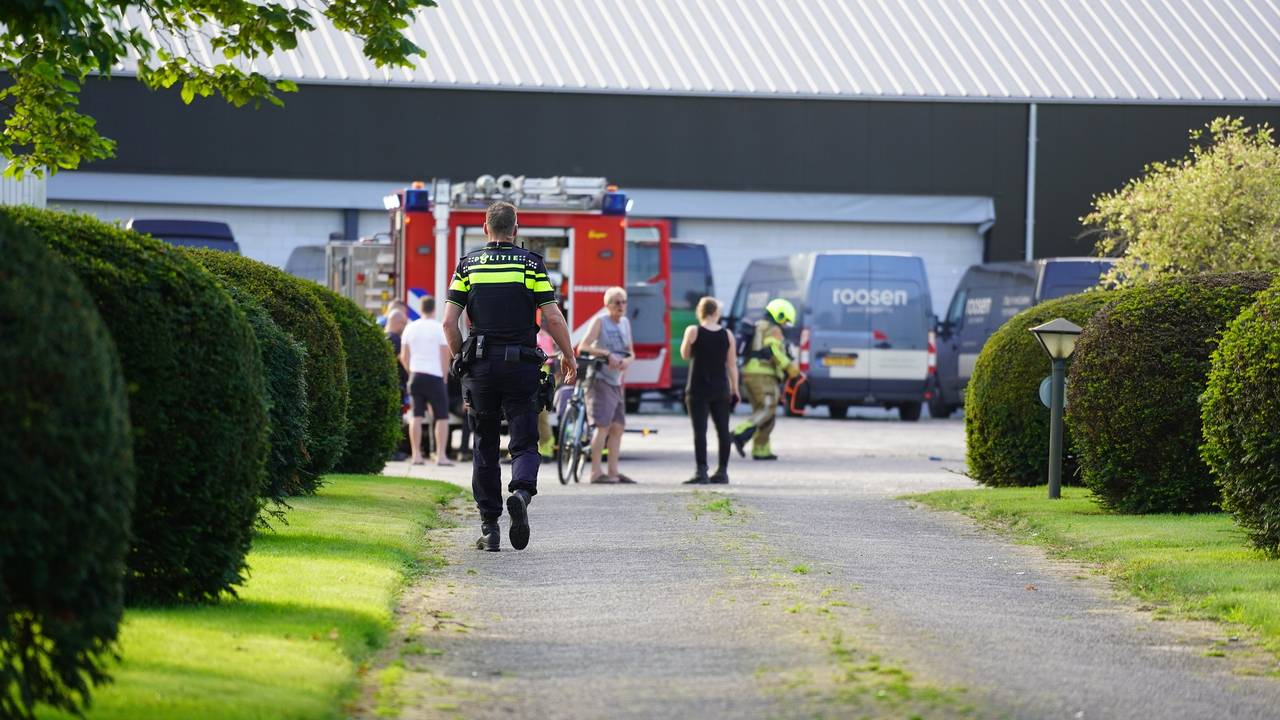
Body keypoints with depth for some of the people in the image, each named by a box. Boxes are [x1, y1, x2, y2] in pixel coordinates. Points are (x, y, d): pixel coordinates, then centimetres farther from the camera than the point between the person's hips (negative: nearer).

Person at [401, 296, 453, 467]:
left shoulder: (410, 328, 8)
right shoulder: (440, 328, -5)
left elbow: (404, 357, 10)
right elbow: (445, 356, -6)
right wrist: (444, 376, 4)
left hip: (415, 376, 4)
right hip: (434, 376, -4)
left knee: (416, 416, 5)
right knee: (442, 417, 2)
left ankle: (416, 454, 1)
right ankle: (441, 455, -6)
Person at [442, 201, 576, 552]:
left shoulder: (468, 265, 4)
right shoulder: (531, 264, 0)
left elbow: (449, 321, -2)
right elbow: (553, 317, -5)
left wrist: (460, 358, 13)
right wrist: (570, 359, 7)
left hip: (480, 366, 1)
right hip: (522, 365, -1)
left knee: (484, 448, 10)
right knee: (524, 444, 3)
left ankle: (489, 528, 7)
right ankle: (521, 492, -28)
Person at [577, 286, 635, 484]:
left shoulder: (625, 323, 13)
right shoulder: (600, 321, -8)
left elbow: (631, 352, 17)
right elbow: (583, 347, -18)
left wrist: (627, 360, -7)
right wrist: (607, 354, -27)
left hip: (616, 382, 8)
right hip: (600, 380, -8)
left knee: (618, 427, 6)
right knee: (603, 425, -15)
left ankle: (613, 471, 11)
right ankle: (596, 473, -15)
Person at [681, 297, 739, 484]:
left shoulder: (693, 331, -7)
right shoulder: (727, 335, 1)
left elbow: (685, 355, 7)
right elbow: (732, 365, 3)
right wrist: (735, 390, 10)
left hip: (698, 389, -3)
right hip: (721, 389, 3)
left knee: (700, 430, -5)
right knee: (723, 430, 10)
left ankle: (701, 472, -12)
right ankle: (722, 471, 13)